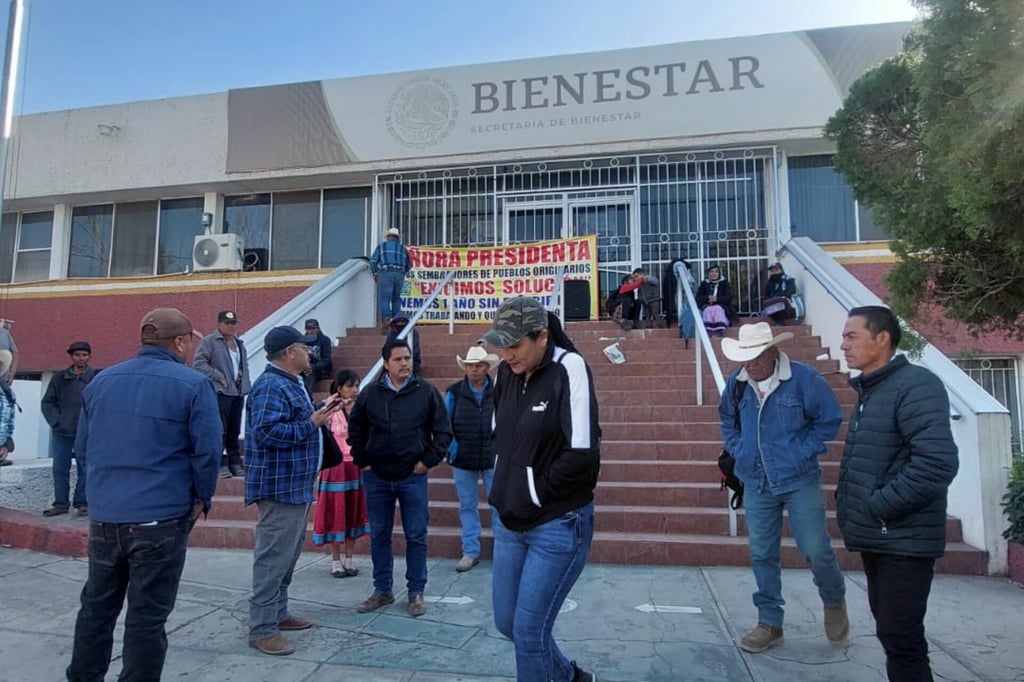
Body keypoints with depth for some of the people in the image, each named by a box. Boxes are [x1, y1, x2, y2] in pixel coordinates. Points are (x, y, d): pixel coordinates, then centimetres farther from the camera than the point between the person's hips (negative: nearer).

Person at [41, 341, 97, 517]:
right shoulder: (59, 378, 8)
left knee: (85, 468, 1)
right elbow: (47, 402, 10)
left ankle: (82, 503, 9)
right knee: (60, 468, 8)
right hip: (61, 432, 3)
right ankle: (60, 503, 17)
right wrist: (55, 421, 0)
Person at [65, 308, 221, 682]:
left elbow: (82, 445, 14)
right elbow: (208, 449, -14)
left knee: (96, 606, 21)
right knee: (147, 616, 4)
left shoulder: (101, 380, 7)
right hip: (161, 517, -6)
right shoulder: (192, 384, -11)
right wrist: (201, 498, 2)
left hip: (103, 514, 6)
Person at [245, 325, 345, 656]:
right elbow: (267, 432, -29)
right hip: (280, 487, -11)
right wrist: (312, 423, -22)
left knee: (287, 556, 19)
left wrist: (319, 412, 7)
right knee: (273, 558, -4)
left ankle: (278, 613, 31)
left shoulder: (290, 383, 15)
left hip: (295, 485, 11)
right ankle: (262, 629, 6)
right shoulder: (271, 386, -19)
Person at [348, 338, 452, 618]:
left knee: (416, 537, 5)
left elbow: (443, 431, 0)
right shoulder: (370, 393, 0)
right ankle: (382, 590, 27)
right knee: (379, 536, 12)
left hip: (413, 477, -2)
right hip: (376, 478, 2)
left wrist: (429, 460, -5)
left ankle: (416, 592, 19)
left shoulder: (427, 392, -4)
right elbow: (355, 430, 10)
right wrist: (362, 461, 4)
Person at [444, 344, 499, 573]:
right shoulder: (454, 392, 0)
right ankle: (470, 552, 21)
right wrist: (450, 444, -7)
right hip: (462, 460, 1)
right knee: (467, 506, 11)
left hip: (493, 459, -1)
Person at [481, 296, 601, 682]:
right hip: (508, 520, 8)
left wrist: (536, 493, -12)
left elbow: (582, 455, -24)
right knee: (507, 622, 18)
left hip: (558, 525, -7)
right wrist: (508, 491, 6)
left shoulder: (569, 368, -18)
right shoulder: (507, 372, 2)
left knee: (528, 631, 1)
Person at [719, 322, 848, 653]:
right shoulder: (736, 384, -1)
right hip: (756, 484, 4)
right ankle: (769, 623, 25)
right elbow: (728, 420, 17)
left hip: (799, 481, -3)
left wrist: (803, 453, -10)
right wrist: (738, 451, 6)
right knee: (762, 555, 9)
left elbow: (829, 419, -4)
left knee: (816, 550, 2)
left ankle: (834, 601, 35)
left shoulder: (804, 378, -14)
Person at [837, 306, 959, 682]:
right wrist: (848, 503, 9)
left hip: (902, 540, -9)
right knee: (891, 629, 20)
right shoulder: (869, 390, 12)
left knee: (900, 636, -1)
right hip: (875, 536, 9)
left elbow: (938, 462, -27)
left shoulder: (916, 385, -17)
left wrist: (881, 507, -21)